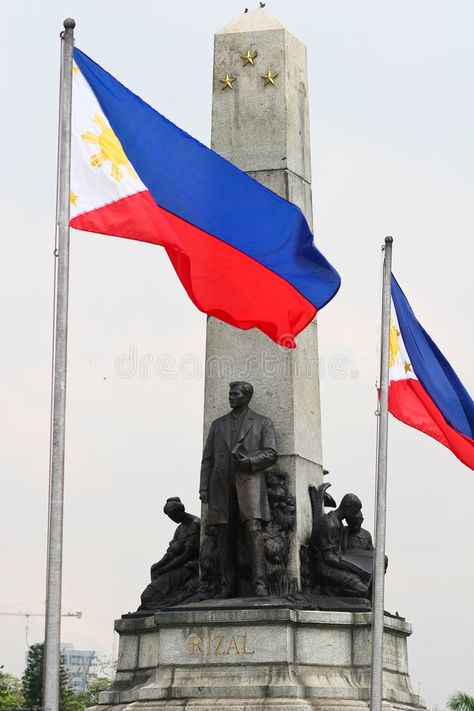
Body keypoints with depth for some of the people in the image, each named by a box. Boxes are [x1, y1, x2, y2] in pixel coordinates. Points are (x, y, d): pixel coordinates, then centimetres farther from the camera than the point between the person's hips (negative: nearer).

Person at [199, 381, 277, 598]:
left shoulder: (262, 423, 13)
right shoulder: (218, 424, 21)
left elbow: (271, 454, 3)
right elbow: (207, 459, 16)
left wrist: (248, 460, -14)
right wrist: (203, 488, 5)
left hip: (249, 482, -3)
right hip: (221, 485, 3)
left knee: (253, 530, -17)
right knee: (225, 535, -2)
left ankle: (259, 583, -23)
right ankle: (227, 585, -3)